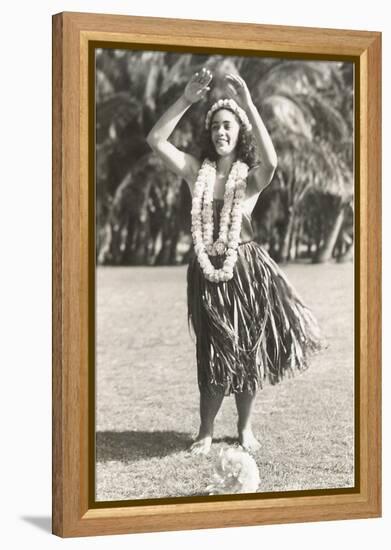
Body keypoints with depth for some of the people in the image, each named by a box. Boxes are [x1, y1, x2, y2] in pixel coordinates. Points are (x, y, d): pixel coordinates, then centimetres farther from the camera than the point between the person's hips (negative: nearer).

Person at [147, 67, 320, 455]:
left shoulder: (251, 177, -4)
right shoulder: (197, 171, 2)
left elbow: (270, 161, -29)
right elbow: (155, 140, -9)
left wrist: (248, 105, -31)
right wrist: (186, 99, -17)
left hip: (245, 271, -1)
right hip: (206, 273, 1)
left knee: (247, 349, 9)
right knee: (212, 353, 6)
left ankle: (245, 428, 26)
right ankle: (206, 432, 19)